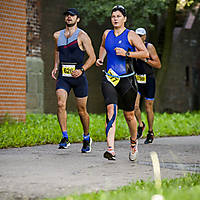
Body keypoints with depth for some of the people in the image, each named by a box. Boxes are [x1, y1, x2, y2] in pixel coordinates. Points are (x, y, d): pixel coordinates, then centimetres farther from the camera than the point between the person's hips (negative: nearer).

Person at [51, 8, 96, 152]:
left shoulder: (82, 36, -4)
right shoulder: (58, 35, 10)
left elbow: (92, 57, -4)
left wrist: (81, 70, -18)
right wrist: (55, 67, 16)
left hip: (78, 76, -3)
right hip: (63, 76, 3)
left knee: (82, 110, 4)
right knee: (61, 104, -20)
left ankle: (87, 138, 25)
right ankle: (65, 138, -17)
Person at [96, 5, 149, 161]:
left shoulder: (130, 35, -2)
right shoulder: (107, 34, 11)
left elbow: (145, 53, -7)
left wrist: (127, 53, -17)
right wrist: (101, 58, 16)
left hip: (126, 79, -2)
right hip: (109, 78, 2)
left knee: (129, 114, 8)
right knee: (111, 110, -18)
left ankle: (134, 142, 37)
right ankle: (110, 149, -26)